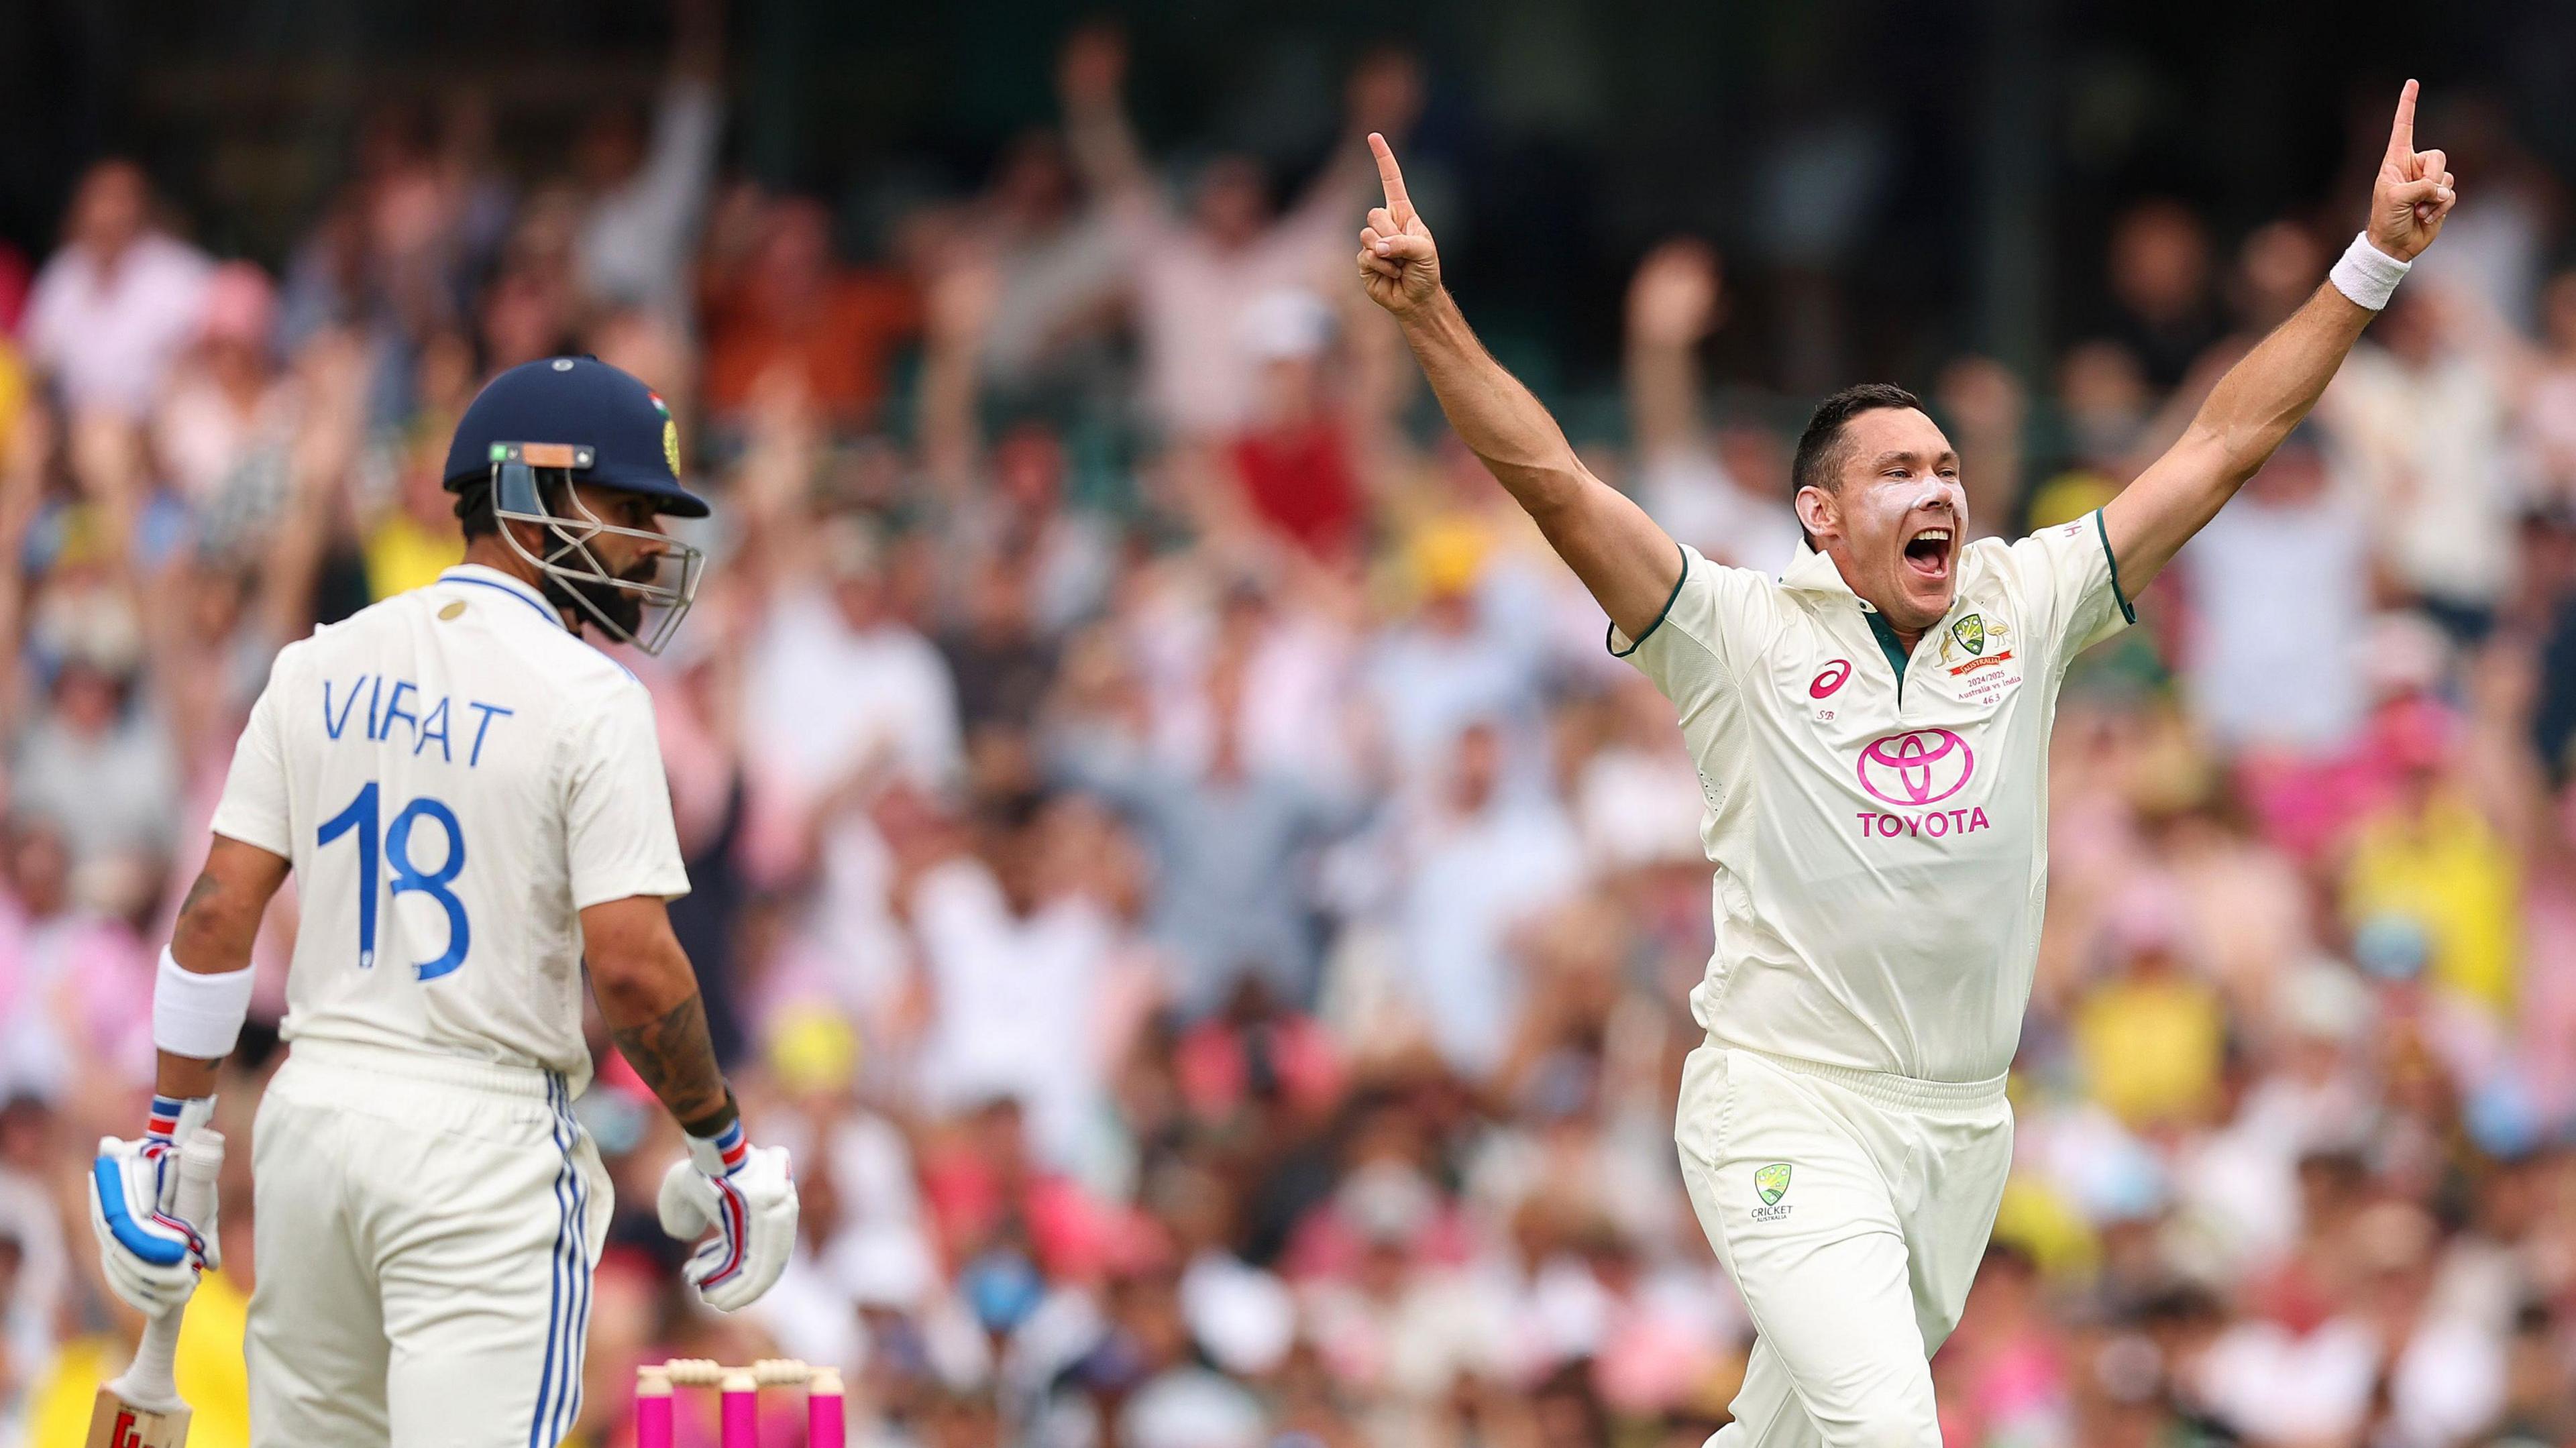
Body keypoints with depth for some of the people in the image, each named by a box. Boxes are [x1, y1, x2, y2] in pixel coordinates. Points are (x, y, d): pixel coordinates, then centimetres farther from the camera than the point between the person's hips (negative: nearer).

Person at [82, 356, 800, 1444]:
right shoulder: (586, 700, -9)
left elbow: (220, 909, 5)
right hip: (480, 1141, -6)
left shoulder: (320, 671, 8)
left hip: (314, 1110, 6)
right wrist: (722, 1147, -2)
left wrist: (171, 1138, 10)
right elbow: (631, 963, -14)